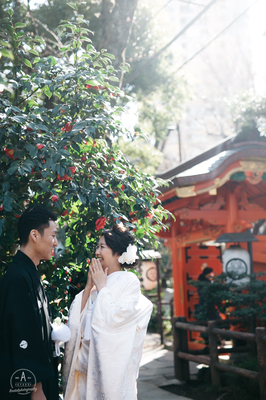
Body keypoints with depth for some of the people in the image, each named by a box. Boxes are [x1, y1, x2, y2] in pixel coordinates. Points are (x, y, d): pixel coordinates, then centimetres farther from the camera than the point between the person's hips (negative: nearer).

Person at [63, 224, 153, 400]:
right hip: (89, 358, 6)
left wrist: (101, 287, -9)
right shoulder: (97, 282, 11)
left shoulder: (129, 281, -8)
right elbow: (77, 318, 4)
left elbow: (113, 319, -18)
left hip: (112, 360, -6)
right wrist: (89, 285, -1)